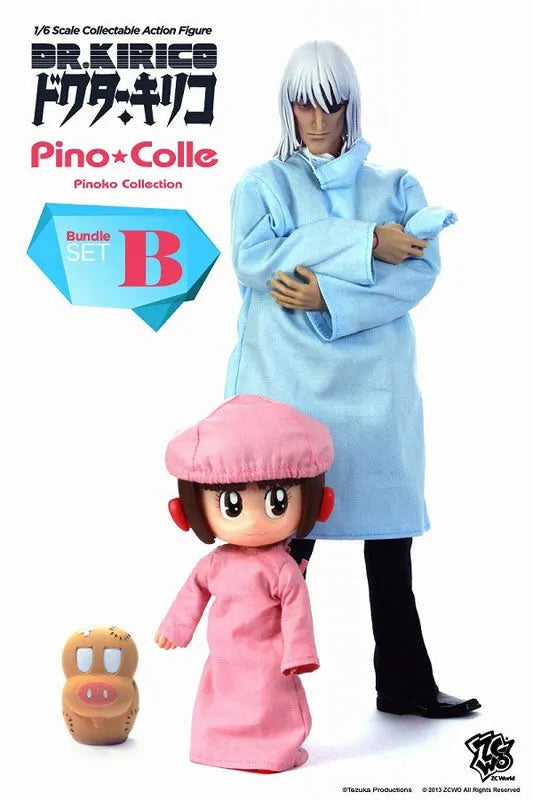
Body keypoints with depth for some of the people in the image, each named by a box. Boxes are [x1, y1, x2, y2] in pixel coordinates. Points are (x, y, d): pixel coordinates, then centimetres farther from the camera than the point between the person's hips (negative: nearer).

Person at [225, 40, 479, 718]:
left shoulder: (394, 187, 16)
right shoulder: (262, 183, 11)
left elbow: (421, 270, -1)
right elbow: (254, 257, -9)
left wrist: (328, 296, -14)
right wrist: (367, 244, -12)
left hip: (375, 380, 2)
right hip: (290, 381, -2)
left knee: (390, 535, 5)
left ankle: (405, 684, 17)